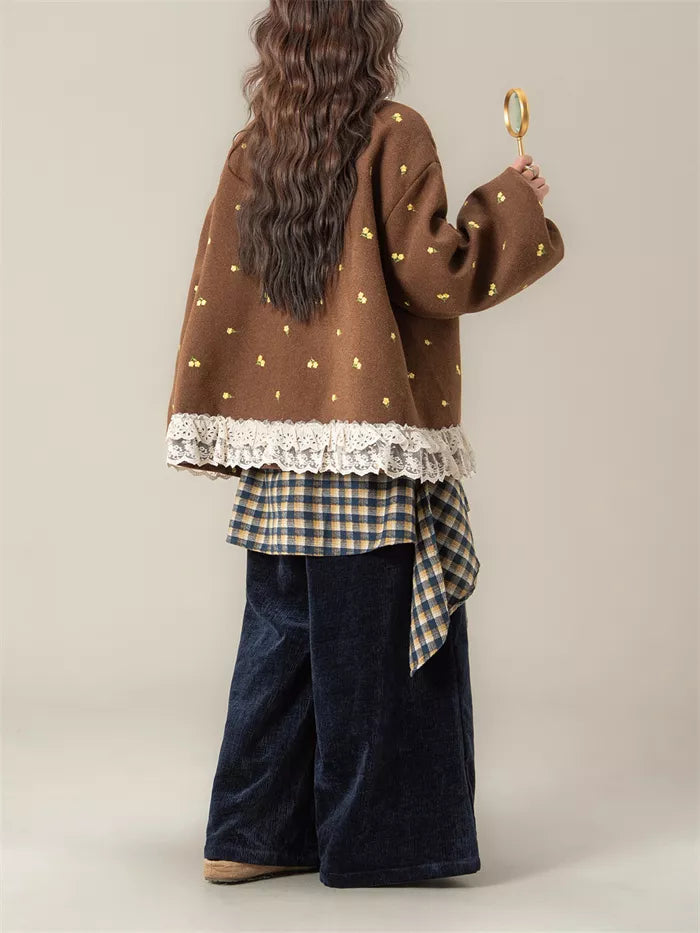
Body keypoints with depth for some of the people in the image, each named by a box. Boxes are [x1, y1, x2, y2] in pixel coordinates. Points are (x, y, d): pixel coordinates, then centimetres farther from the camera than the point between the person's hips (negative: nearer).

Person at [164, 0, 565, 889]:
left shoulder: (252, 149, 9)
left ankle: (251, 834, 18)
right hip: (373, 436, -6)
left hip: (278, 445, 6)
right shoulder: (394, 136, -7)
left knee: (282, 633, 13)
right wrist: (509, 201, 1)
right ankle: (375, 839, 13)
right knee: (377, 636, 4)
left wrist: (216, 431, 14)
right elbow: (430, 274, -14)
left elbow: (215, 294, 8)